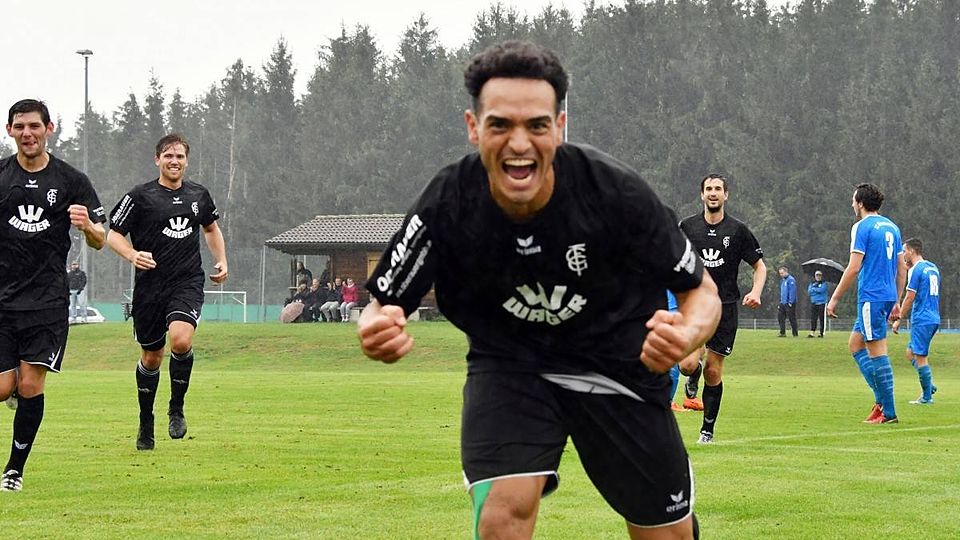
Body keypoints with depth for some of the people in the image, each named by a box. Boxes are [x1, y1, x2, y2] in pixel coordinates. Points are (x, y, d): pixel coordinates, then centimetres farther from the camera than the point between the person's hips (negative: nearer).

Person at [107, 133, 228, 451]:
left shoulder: (199, 195, 10)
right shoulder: (140, 196, -2)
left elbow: (211, 228, 28)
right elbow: (113, 235, -1)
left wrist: (221, 261, 15)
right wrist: (133, 255, -20)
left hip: (188, 284, 1)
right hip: (150, 285, -1)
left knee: (181, 340, -25)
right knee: (151, 356, 8)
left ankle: (177, 409, -4)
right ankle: (146, 423, 27)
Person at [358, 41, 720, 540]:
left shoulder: (615, 192, -24)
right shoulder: (447, 204, -22)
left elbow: (701, 291, -12)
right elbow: (381, 308, -11)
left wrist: (686, 333, -37)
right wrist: (376, 331, -37)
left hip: (618, 364, 1)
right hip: (507, 363, -1)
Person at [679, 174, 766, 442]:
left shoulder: (737, 230, 2)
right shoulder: (687, 227, 3)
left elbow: (759, 265, 9)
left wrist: (756, 292, -9)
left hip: (724, 307, 0)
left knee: (713, 373, 1)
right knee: (688, 364, -18)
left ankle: (708, 428, 16)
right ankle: (693, 380, 20)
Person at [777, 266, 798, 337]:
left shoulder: (791, 280, -11)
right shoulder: (782, 280, 17)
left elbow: (792, 291, -17)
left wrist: (790, 302, -21)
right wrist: (781, 301, 19)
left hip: (789, 303, -9)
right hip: (783, 303, 9)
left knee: (792, 318, -4)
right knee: (780, 318, 4)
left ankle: (795, 334, 1)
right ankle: (783, 333, 9)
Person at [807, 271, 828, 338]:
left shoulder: (824, 283, 4)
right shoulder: (812, 283, 16)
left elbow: (821, 290, -14)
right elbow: (809, 292, 1)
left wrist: (814, 289, -1)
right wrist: (817, 290, -7)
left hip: (821, 303, -3)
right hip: (813, 303, 4)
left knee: (822, 319, -3)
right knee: (813, 319, -3)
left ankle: (821, 333, 2)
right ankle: (812, 332, -6)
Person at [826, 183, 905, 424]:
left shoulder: (862, 227, -8)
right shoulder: (892, 227, 15)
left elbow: (854, 267, -14)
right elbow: (902, 268, 18)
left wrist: (834, 299, -9)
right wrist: (896, 302, 23)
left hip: (871, 296, -8)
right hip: (888, 296, 8)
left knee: (877, 351, -5)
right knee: (855, 342, 16)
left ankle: (888, 412, -5)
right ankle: (882, 397, 8)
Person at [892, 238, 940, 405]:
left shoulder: (915, 270, -11)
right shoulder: (933, 268, 15)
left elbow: (910, 297, -14)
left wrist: (898, 320, -7)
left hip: (921, 319, -9)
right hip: (934, 318, 9)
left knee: (920, 357, -4)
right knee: (911, 353, 15)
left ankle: (927, 397, -3)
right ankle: (929, 385, 4)